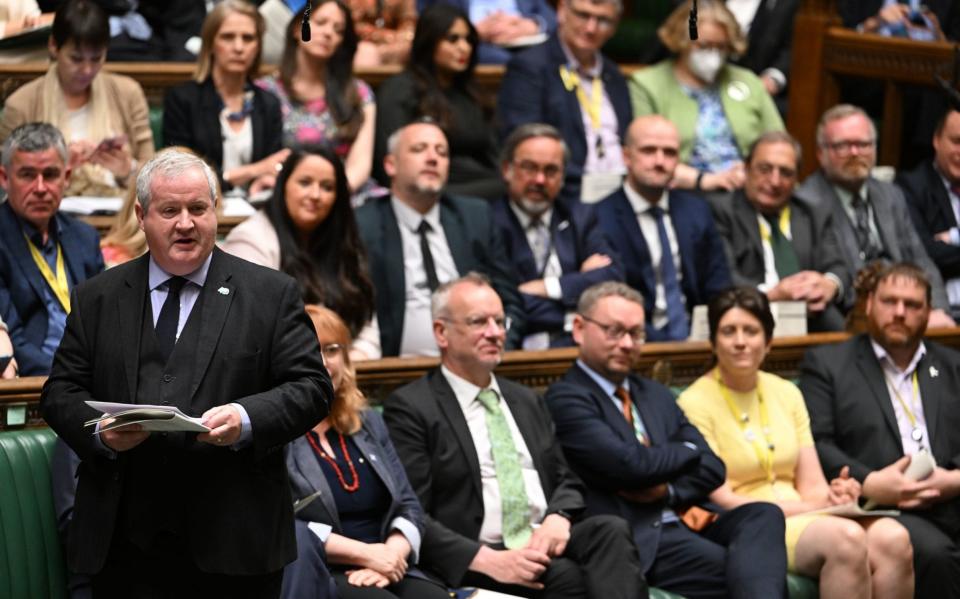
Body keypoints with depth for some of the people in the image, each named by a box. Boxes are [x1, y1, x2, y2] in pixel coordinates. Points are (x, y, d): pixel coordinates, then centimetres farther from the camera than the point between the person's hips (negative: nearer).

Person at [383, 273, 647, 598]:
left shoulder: (527, 401, 23)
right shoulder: (410, 408, 1)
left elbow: (567, 482, 23)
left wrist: (558, 519, -3)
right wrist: (488, 560, -20)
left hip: (545, 544, 6)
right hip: (475, 562, -6)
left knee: (610, 530, -27)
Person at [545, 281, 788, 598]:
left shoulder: (656, 396, 24)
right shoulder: (565, 399, -1)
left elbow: (712, 468, 16)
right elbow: (629, 465, -15)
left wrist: (668, 491, -7)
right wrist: (688, 451, 5)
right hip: (636, 542, -7)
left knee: (763, 515, -24)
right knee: (753, 568, -29)